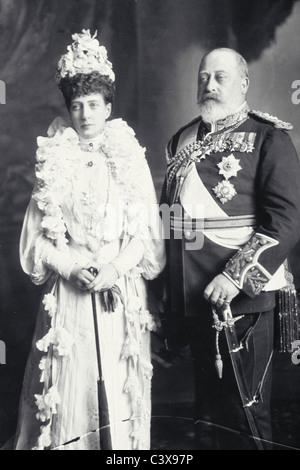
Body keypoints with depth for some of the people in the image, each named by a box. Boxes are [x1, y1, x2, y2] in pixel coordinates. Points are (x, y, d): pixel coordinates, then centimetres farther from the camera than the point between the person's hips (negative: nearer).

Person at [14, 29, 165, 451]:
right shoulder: (53, 160, 5)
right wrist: (73, 268, -11)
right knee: (71, 380, 4)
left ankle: (122, 444, 25)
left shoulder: (131, 158, 5)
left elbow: (146, 231, 2)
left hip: (122, 288, 0)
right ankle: (67, 442, 24)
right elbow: (39, 235, 3)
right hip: (69, 289, 0)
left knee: (120, 382, 6)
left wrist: (116, 268, -13)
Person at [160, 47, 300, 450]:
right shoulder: (181, 142, 12)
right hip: (192, 299, 5)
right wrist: (168, 296, 11)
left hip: (243, 300, -5)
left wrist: (236, 277, -21)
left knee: (246, 409, 7)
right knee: (207, 405, 19)